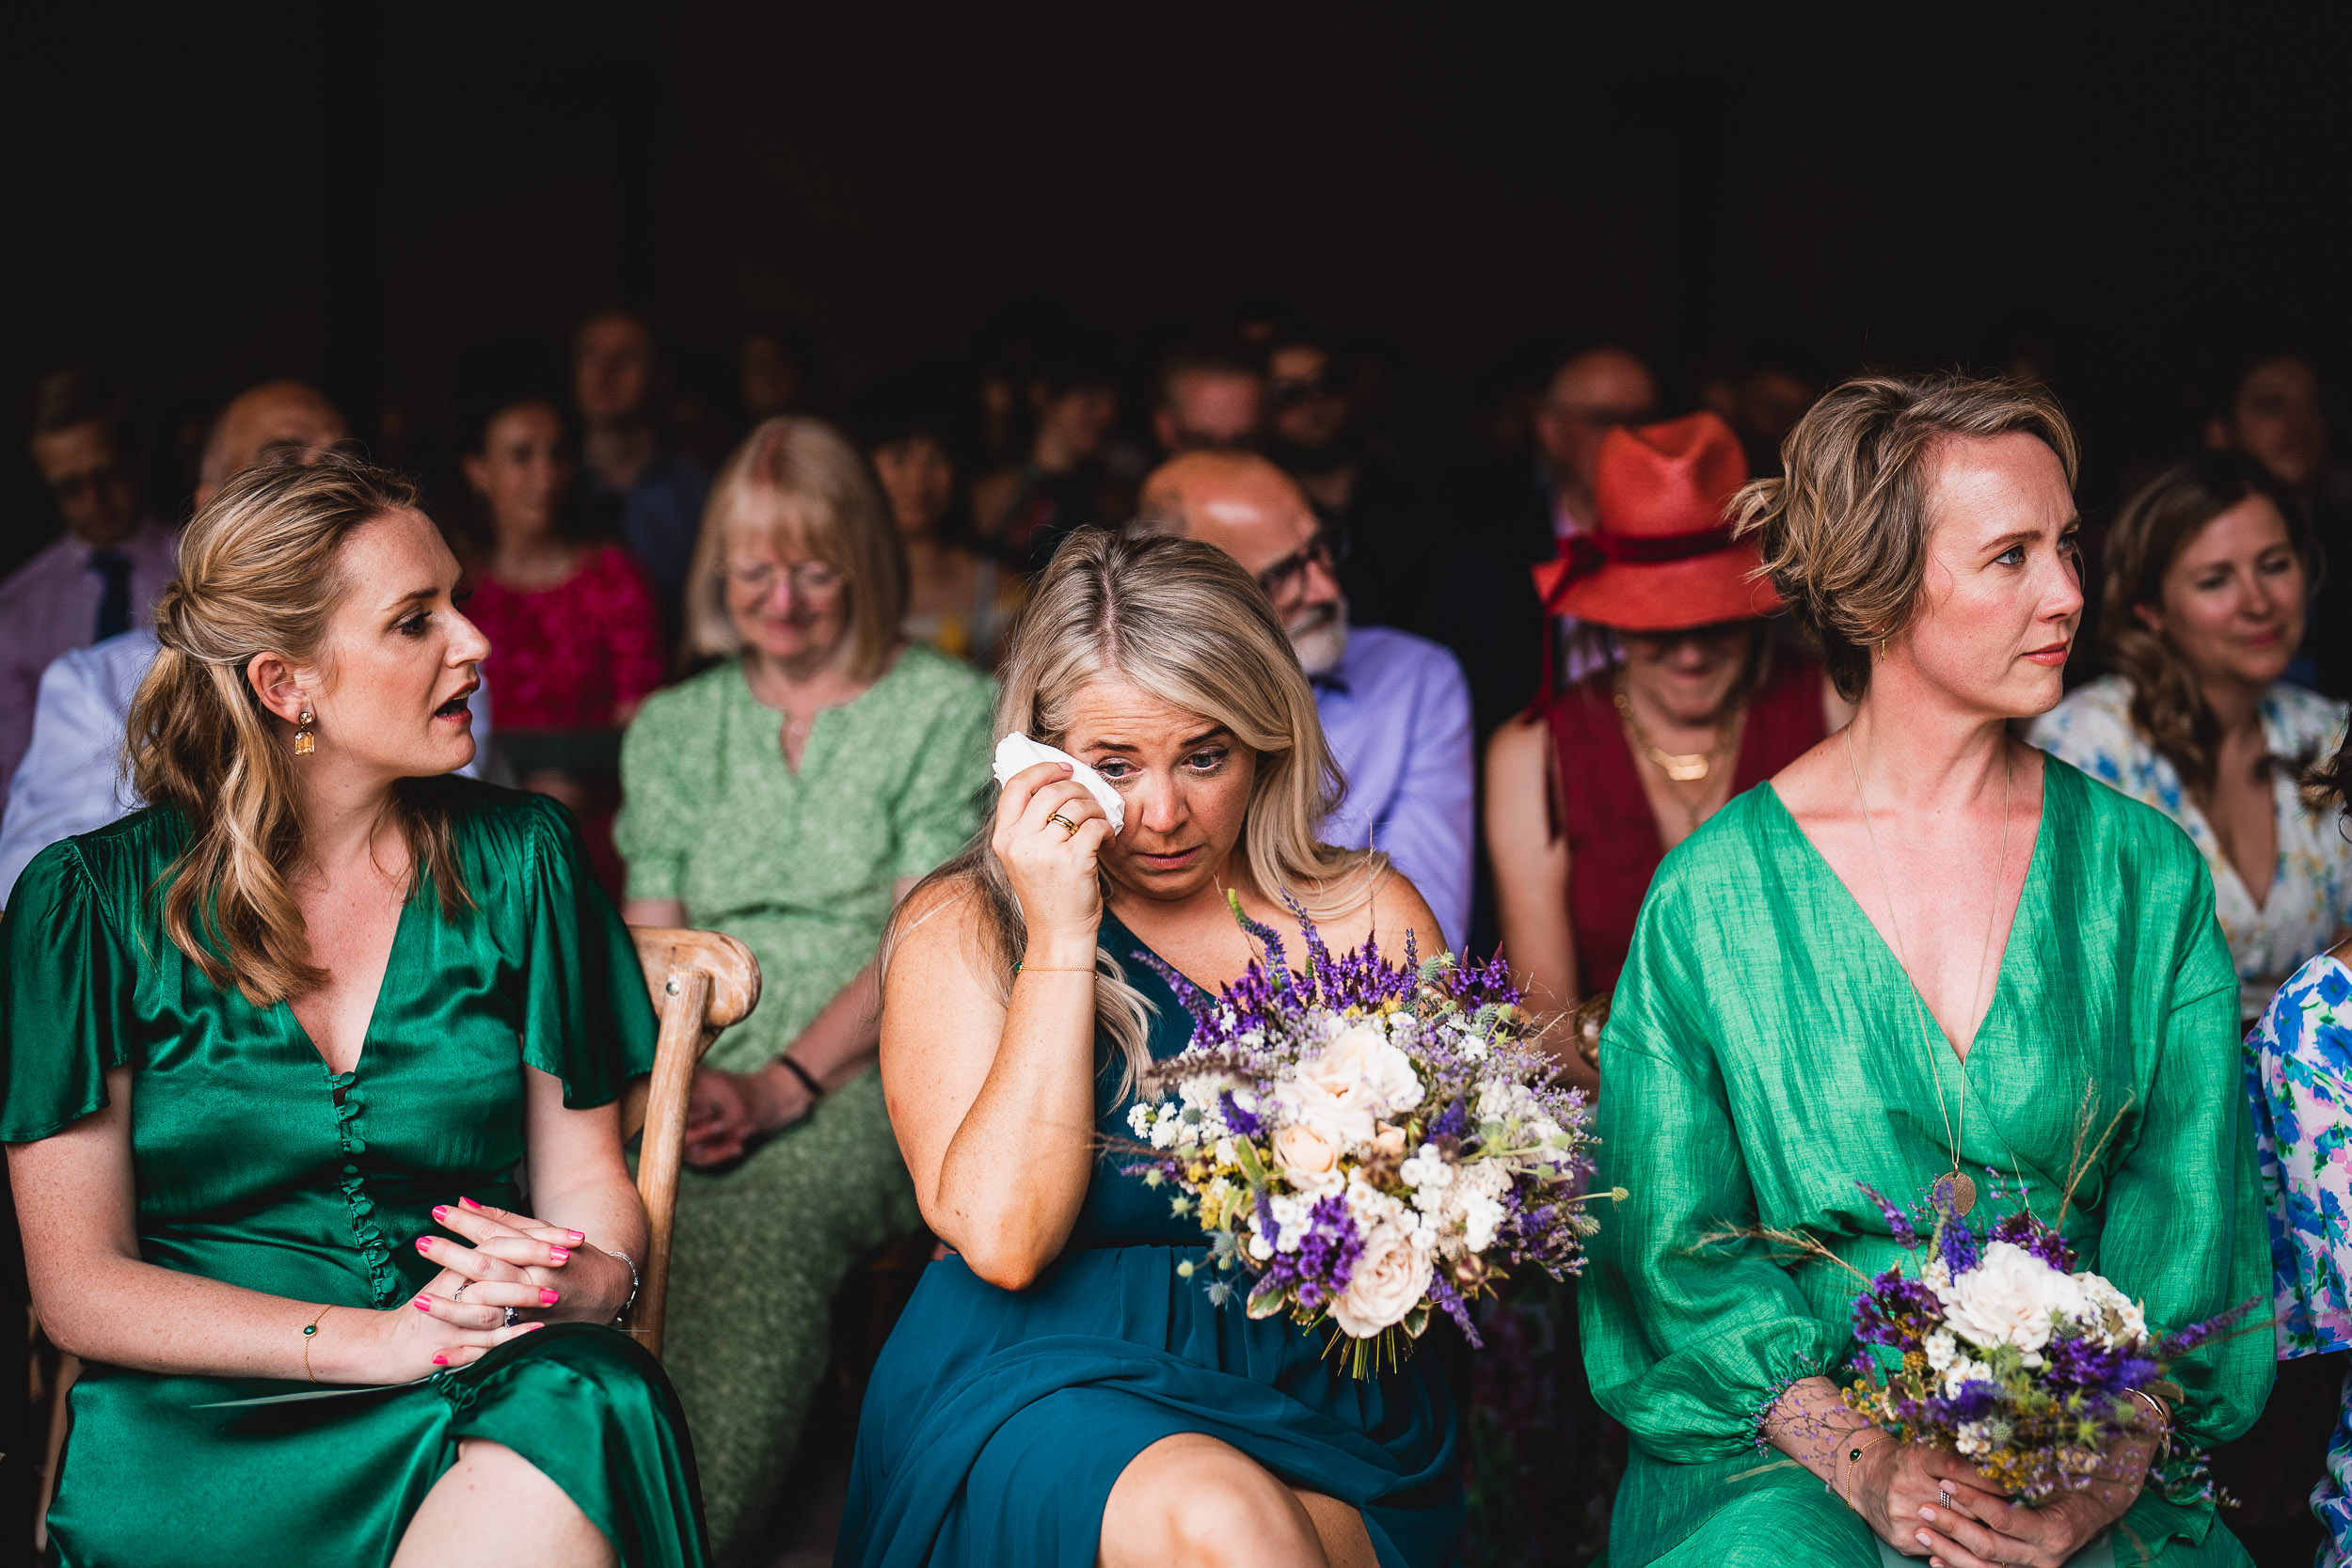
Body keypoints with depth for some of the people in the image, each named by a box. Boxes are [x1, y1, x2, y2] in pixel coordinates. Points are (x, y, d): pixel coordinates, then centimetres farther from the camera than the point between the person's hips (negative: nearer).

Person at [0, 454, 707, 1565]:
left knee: (592, 1405, -33)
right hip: (199, 1428, -2)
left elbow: (586, 1173, 10)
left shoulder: (517, 860, 8)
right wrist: (382, 1339, -16)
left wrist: (594, 1277, -16)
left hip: (492, 1427, 3)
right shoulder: (92, 900, 0)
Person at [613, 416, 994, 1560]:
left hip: (870, 1070, -3)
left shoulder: (947, 710, 9)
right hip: (703, 1075, 3)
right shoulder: (673, 726, 23)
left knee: (764, 1216, -38)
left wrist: (785, 1081, -15)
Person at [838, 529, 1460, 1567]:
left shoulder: (1369, 917, 7)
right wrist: (1060, 941, -14)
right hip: (1051, 1390, -2)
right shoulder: (960, 930, 1)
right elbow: (1000, 1239, -13)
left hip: (1316, 1405, 2)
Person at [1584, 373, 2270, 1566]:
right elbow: (1674, 1239, -2)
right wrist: (1860, 1461, -16)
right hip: (1786, 1448, -1)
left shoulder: (2146, 873, 4)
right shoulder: (1712, 894, -1)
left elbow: (2189, 1225, 1)